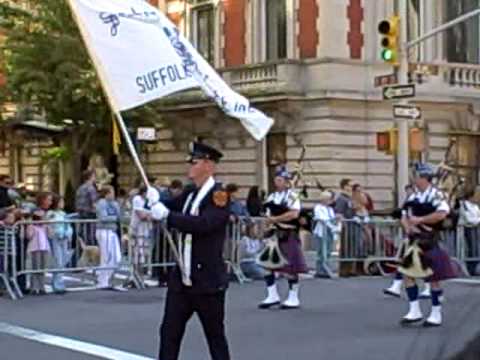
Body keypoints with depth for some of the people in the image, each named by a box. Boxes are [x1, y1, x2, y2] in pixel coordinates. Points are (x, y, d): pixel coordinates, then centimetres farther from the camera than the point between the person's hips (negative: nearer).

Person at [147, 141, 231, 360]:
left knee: (215, 336, 5)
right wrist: (157, 202, -11)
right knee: (169, 332, 7)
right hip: (181, 279, 7)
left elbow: (203, 224, -28)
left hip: (207, 282, -7)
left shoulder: (219, 195, -13)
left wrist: (166, 214, -28)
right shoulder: (191, 194, 12)